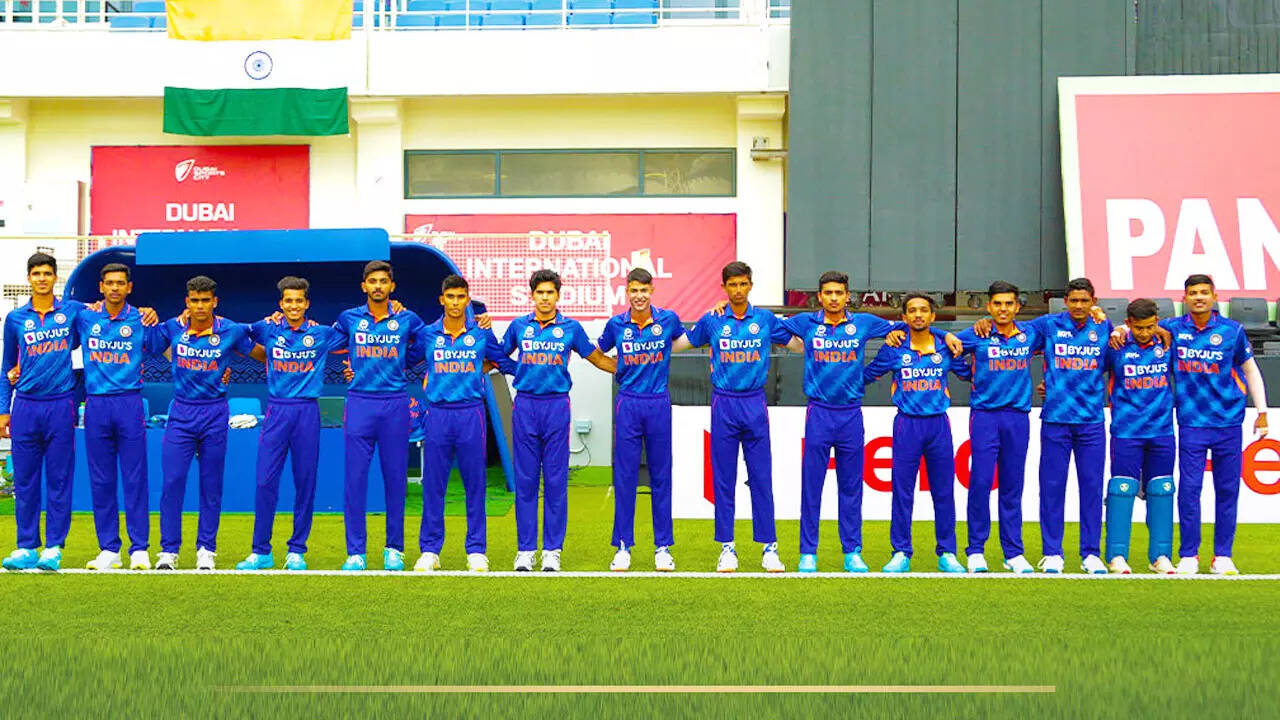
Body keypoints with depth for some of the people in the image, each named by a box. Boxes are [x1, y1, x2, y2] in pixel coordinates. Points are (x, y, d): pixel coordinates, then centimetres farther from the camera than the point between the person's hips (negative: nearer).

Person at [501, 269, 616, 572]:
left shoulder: (571, 328, 6)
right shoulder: (519, 326, 8)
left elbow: (597, 358, 17)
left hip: (557, 406, -1)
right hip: (525, 405, 1)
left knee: (556, 481, 0)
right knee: (525, 480, 2)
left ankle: (552, 550, 6)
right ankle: (525, 549, 8)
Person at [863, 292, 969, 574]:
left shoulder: (946, 347, 4)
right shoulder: (894, 349, 1)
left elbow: (969, 374, 17)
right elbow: (866, 375, 11)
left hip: (939, 424, 1)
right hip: (907, 424, -1)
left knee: (944, 491, 4)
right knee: (902, 491, 0)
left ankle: (947, 554, 12)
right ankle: (901, 554, 7)